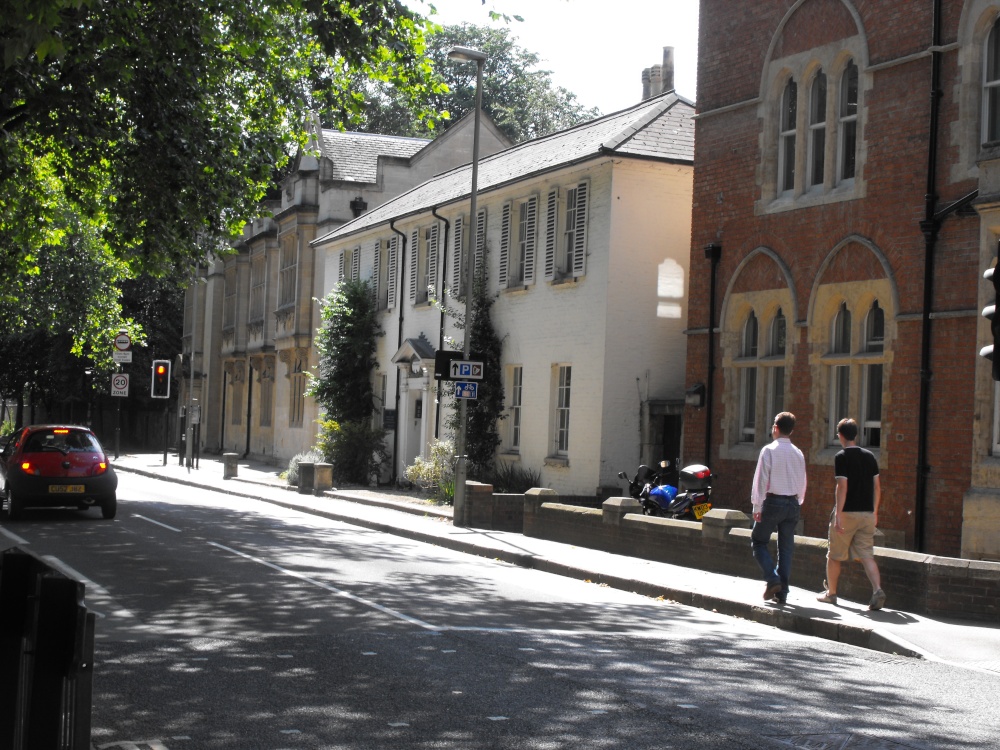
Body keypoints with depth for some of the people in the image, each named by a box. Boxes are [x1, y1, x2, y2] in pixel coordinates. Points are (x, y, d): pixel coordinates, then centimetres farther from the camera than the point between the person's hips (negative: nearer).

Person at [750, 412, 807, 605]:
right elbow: (802, 483, 12)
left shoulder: (769, 450, -8)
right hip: (792, 503, 5)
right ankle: (782, 592, 8)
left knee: (759, 541, 9)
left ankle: (772, 579, -9)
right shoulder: (798, 454, 7)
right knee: (786, 547, 9)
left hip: (772, 501, -5)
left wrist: (757, 506, -7)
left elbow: (761, 480, -10)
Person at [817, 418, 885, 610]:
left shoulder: (841, 457, -8)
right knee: (867, 555, 1)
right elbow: (877, 487, 10)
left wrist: (838, 514, -16)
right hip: (867, 514, 5)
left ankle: (831, 593, 23)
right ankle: (877, 590, -19)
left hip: (847, 513, -5)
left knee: (834, 556, 11)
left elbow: (843, 486, -16)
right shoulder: (869, 456, 9)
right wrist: (874, 512, 18)